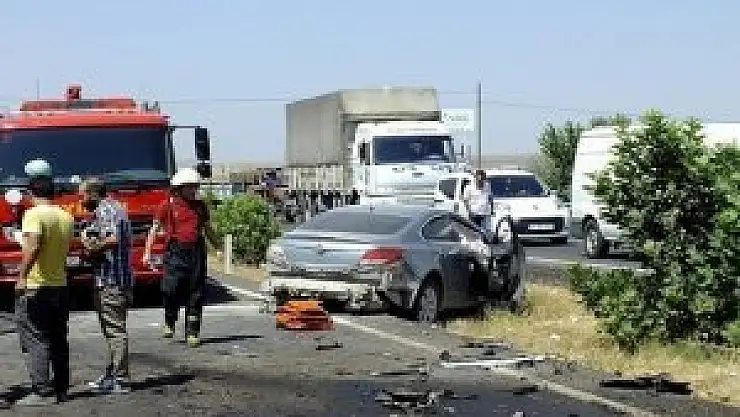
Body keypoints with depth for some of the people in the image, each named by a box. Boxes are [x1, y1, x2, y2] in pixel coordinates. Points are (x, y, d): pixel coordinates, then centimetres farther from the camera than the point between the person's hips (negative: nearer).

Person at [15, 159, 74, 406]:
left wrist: (22, 276, -31)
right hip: (60, 285, 7)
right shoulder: (66, 216, 9)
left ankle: (42, 391, -9)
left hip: (34, 287, -7)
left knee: (35, 341, -4)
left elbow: (33, 246, -29)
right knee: (58, 341, 13)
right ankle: (61, 389, 17)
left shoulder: (34, 214, -13)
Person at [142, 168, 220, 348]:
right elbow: (154, 229, 3)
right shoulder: (169, 205, 3)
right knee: (172, 289, -12)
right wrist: (147, 252, -5)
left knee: (195, 293, 1)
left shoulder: (200, 206, 15)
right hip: (176, 252, -3)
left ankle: (192, 332, 6)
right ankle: (169, 322, 15)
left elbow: (208, 230, 25)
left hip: (197, 251, 4)